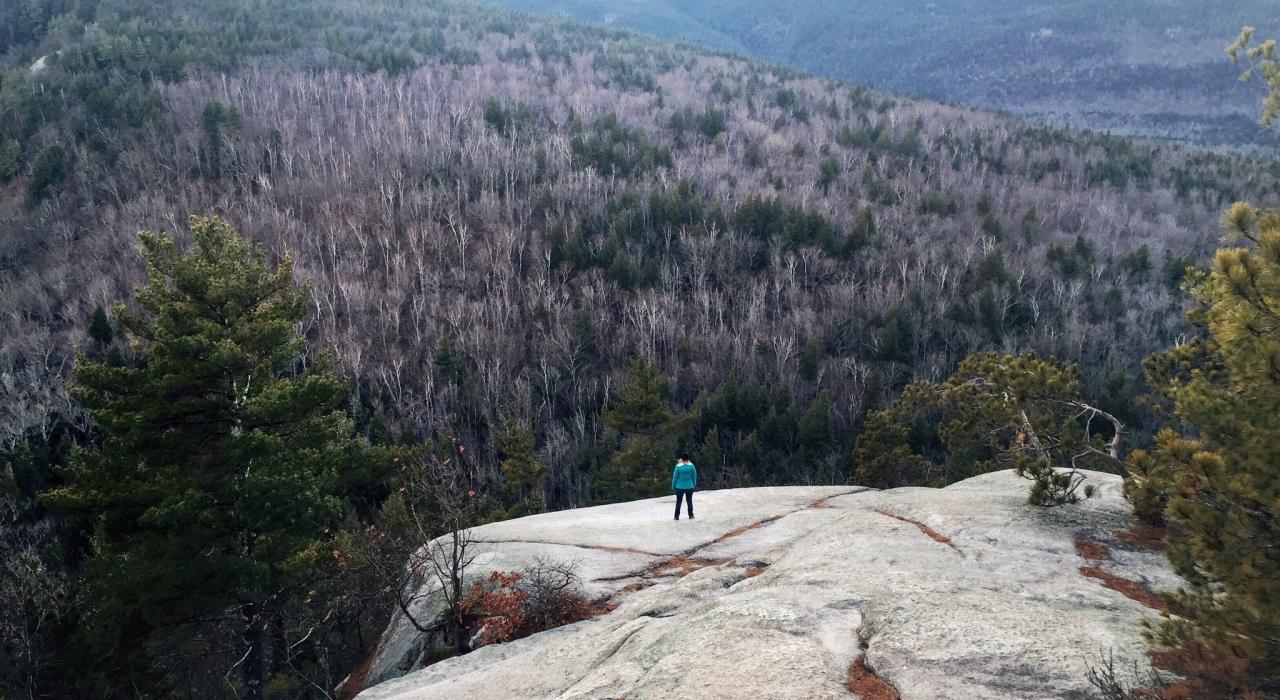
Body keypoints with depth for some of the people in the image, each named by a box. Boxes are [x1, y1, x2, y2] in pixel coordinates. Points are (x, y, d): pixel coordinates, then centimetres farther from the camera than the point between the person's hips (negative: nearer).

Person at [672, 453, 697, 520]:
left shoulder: (678, 466, -11)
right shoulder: (691, 466, -7)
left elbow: (675, 477, -5)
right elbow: (694, 476, 1)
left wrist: (673, 486, 6)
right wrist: (694, 485, 15)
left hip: (680, 487, -1)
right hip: (689, 487, 1)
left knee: (678, 502, 7)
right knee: (689, 501, 13)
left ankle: (677, 516, 9)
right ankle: (691, 515, 18)